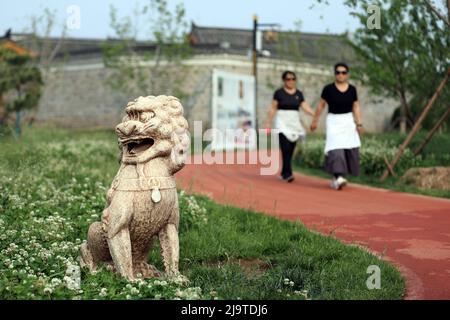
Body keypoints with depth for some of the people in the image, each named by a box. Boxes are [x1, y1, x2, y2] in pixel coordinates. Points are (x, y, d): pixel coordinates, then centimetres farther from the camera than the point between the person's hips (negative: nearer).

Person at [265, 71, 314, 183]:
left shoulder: (298, 94, 9)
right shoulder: (279, 93, -1)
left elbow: (305, 107, 1)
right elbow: (273, 109, 2)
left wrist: (315, 115, -15)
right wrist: (268, 123, -1)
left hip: (294, 123, 4)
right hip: (282, 123, -4)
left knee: (291, 150, 5)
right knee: (285, 148, -15)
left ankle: (284, 173, 17)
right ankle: (288, 174, -19)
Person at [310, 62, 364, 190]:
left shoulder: (352, 89, 4)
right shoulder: (328, 89, -4)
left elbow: (356, 107, 7)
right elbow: (321, 105, 4)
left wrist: (359, 123, -1)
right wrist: (315, 121, 6)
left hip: (348, 121, 3)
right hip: (334, 121, -3)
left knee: (351, 149, -1)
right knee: (336, 148, -16)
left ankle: (337, 176, 14)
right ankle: (338, 177, -24)